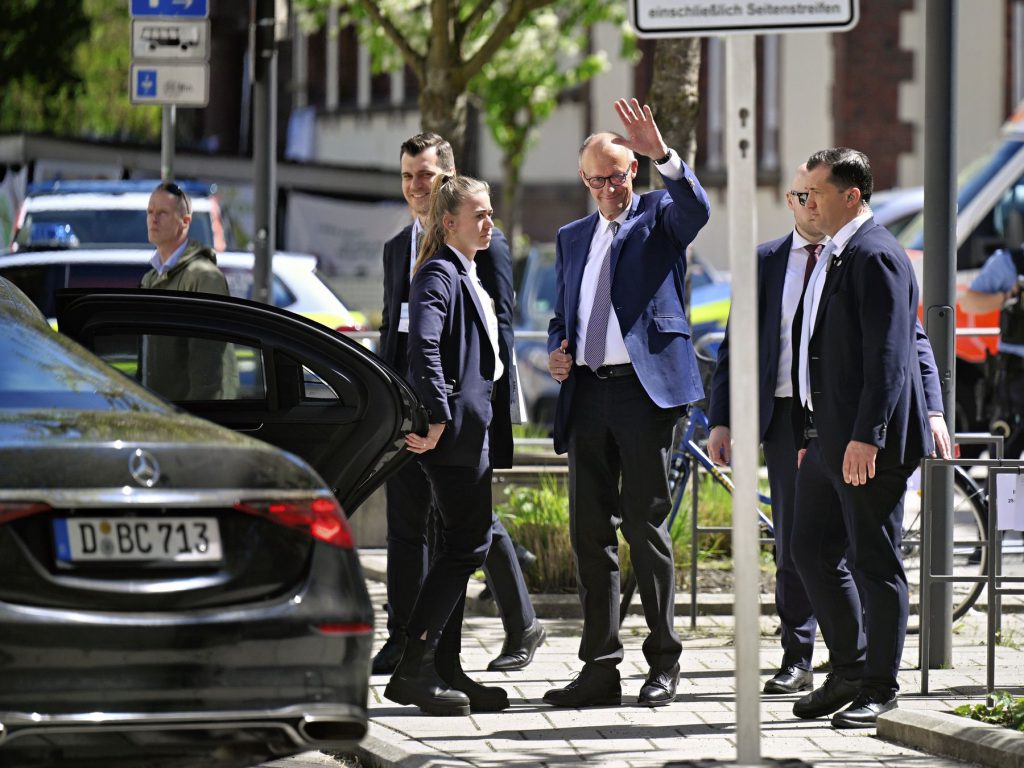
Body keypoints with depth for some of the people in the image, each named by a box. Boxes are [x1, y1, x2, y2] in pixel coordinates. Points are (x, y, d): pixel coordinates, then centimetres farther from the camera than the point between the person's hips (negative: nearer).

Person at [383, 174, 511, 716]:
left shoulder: (466, 276, 20)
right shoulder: (439, 275, -12)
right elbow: (424, 345, -25)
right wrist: (438, 417, -28)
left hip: (472, 429, 10)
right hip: (456, 430, -10)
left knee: (460, 546, 11)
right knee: (467, 543, -11)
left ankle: (444, 671, 14)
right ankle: (413, 668, -11)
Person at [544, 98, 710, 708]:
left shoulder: (660, 216, 5)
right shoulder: (573, 239, 21)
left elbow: (697, 209, -19)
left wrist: (662, 153, -33)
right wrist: (558, 351, 5)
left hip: (646, 388, -6)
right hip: (588, 395, 6)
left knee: (646, 525, -4)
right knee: (590, 531, 4)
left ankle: (664, 661, 4)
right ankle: (600, 668, 7)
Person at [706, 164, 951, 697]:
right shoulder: (765, 263, 11)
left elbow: (910, 339, 1)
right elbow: (734, 347, 12)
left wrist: (931, 411, -11)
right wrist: (720, 420, 4)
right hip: (788, 414, 2)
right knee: (792, 543, 3)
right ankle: (797, 659, 10)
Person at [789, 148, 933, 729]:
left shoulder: (876, 257, -15)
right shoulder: (835, 256, 16)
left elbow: (888, 354, -21)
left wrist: (866, 437, -25)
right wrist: (810, 435, 21)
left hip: (870, 445, -10)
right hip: (828, 437, 10)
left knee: (875, 563, -2)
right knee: (813, 551, 13)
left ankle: (880, 687, 7)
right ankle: (849, 671, 24)